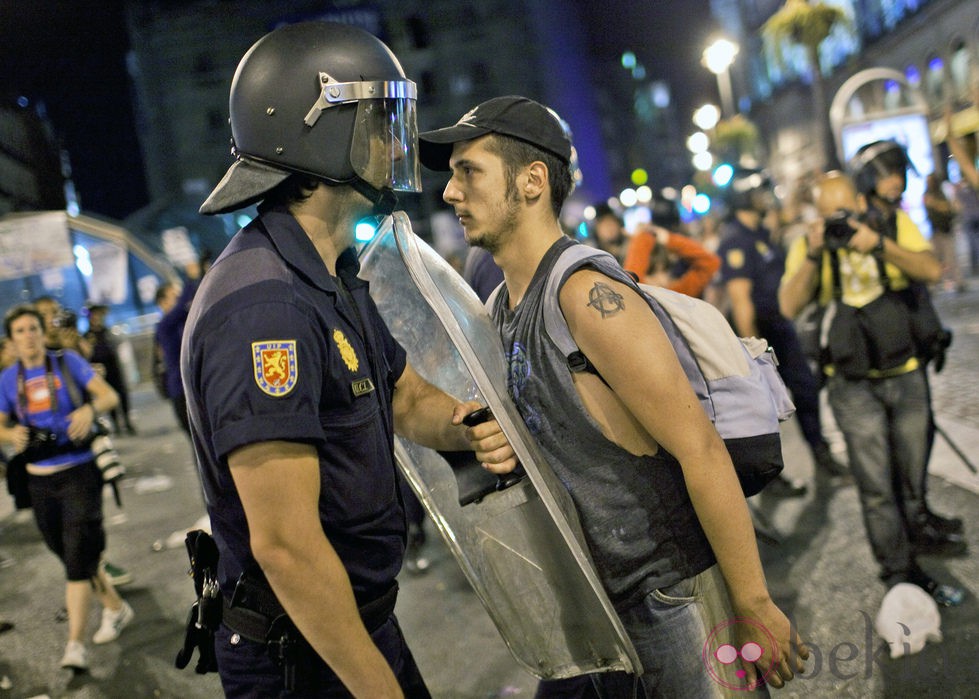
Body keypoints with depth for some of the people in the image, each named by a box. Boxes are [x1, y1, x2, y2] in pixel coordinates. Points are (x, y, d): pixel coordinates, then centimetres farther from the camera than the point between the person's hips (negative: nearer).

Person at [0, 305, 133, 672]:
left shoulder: (67, 362, -2)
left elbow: (109, 395, -8)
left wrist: (90, 409, -29)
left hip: (79, 472, -4)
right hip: (40, 480, 4)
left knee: (78, 556, -9)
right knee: (73, 556, 15)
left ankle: (75, 644, -8)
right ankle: (115, 608, 35)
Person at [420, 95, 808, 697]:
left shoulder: (590, 297, -21)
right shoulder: (500, 309, 7)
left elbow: (700, 450, -23)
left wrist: (754, 608, -21)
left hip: (681, 589, -8)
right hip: (612, 595, 9)